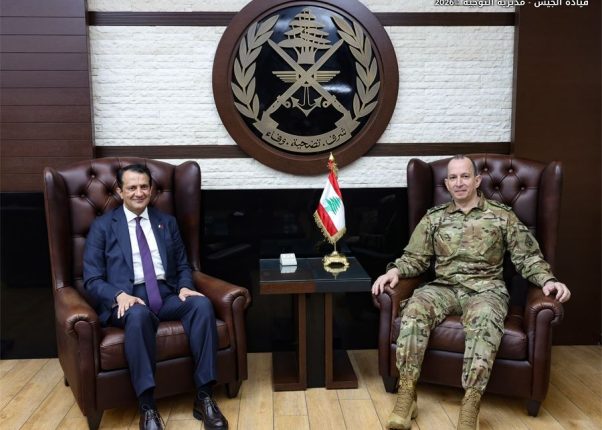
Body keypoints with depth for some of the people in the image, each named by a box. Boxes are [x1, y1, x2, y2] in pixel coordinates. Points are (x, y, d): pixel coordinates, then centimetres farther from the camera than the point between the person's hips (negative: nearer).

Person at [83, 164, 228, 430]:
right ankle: (147, 407, -30)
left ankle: (204, 398, -24)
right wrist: (120, 296, -19)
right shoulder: (102, 226, 8)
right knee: (139, 315, -39)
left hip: (167, 294, 3)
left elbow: (183, 265, 18)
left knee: (202, 304, -28)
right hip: (128, 299, -3)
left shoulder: (167, 222, 18)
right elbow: (92, 280, 2)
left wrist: (185, 287, -6)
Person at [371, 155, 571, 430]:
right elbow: (414, 258, 12)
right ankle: (406, 394, -27)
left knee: (483, 320, -37)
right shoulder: (434, 217, 14)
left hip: (486, 288, -1)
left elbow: (527, 257, 7)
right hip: (444, 287, 2)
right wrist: (395, 270, -9)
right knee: (414, 309, -31)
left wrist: (547, 280, -12)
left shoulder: (502, 215, 10)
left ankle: (470, 407, -37)